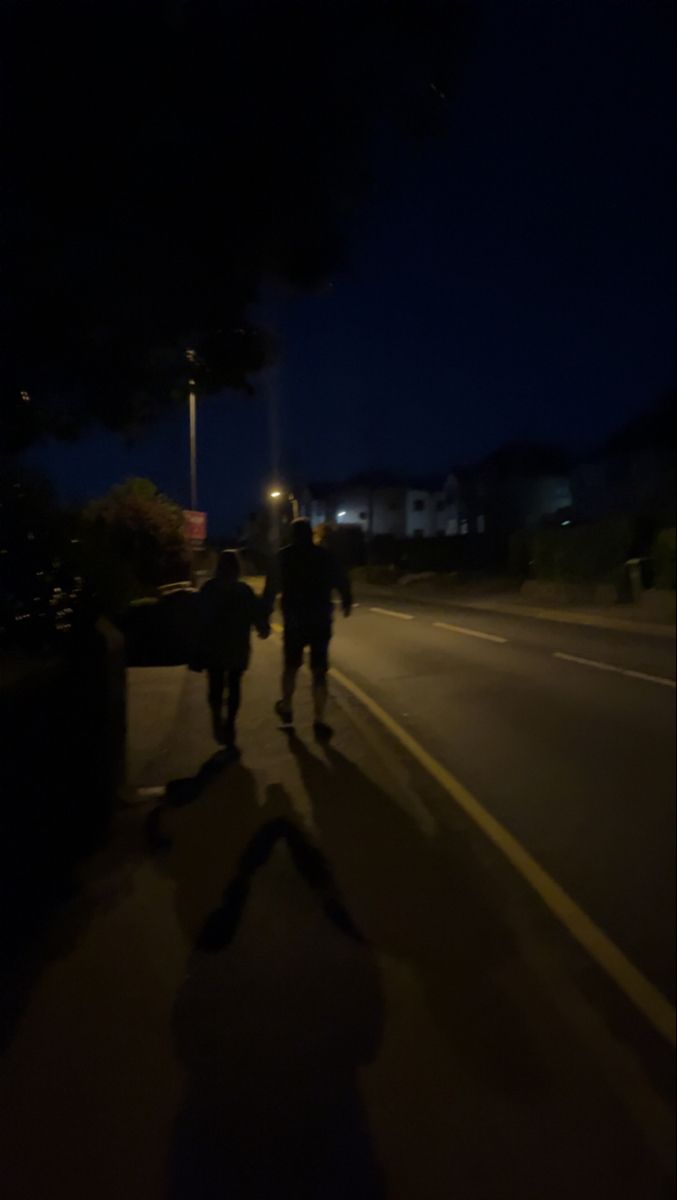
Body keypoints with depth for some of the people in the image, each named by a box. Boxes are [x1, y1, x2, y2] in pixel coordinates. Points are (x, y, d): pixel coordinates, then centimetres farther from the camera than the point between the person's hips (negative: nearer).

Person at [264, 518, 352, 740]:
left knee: (291, 665, 19)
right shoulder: (325, 555, 2)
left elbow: (271, 588, -7)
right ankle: (319, 722, 0)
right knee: (319, 671, 3)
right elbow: (342, 581, 5)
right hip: (321, 621, 0)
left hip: (294, 621, 0)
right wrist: (346, 603, 21)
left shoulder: (283, 556, -2)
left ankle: (286, 709, 35)